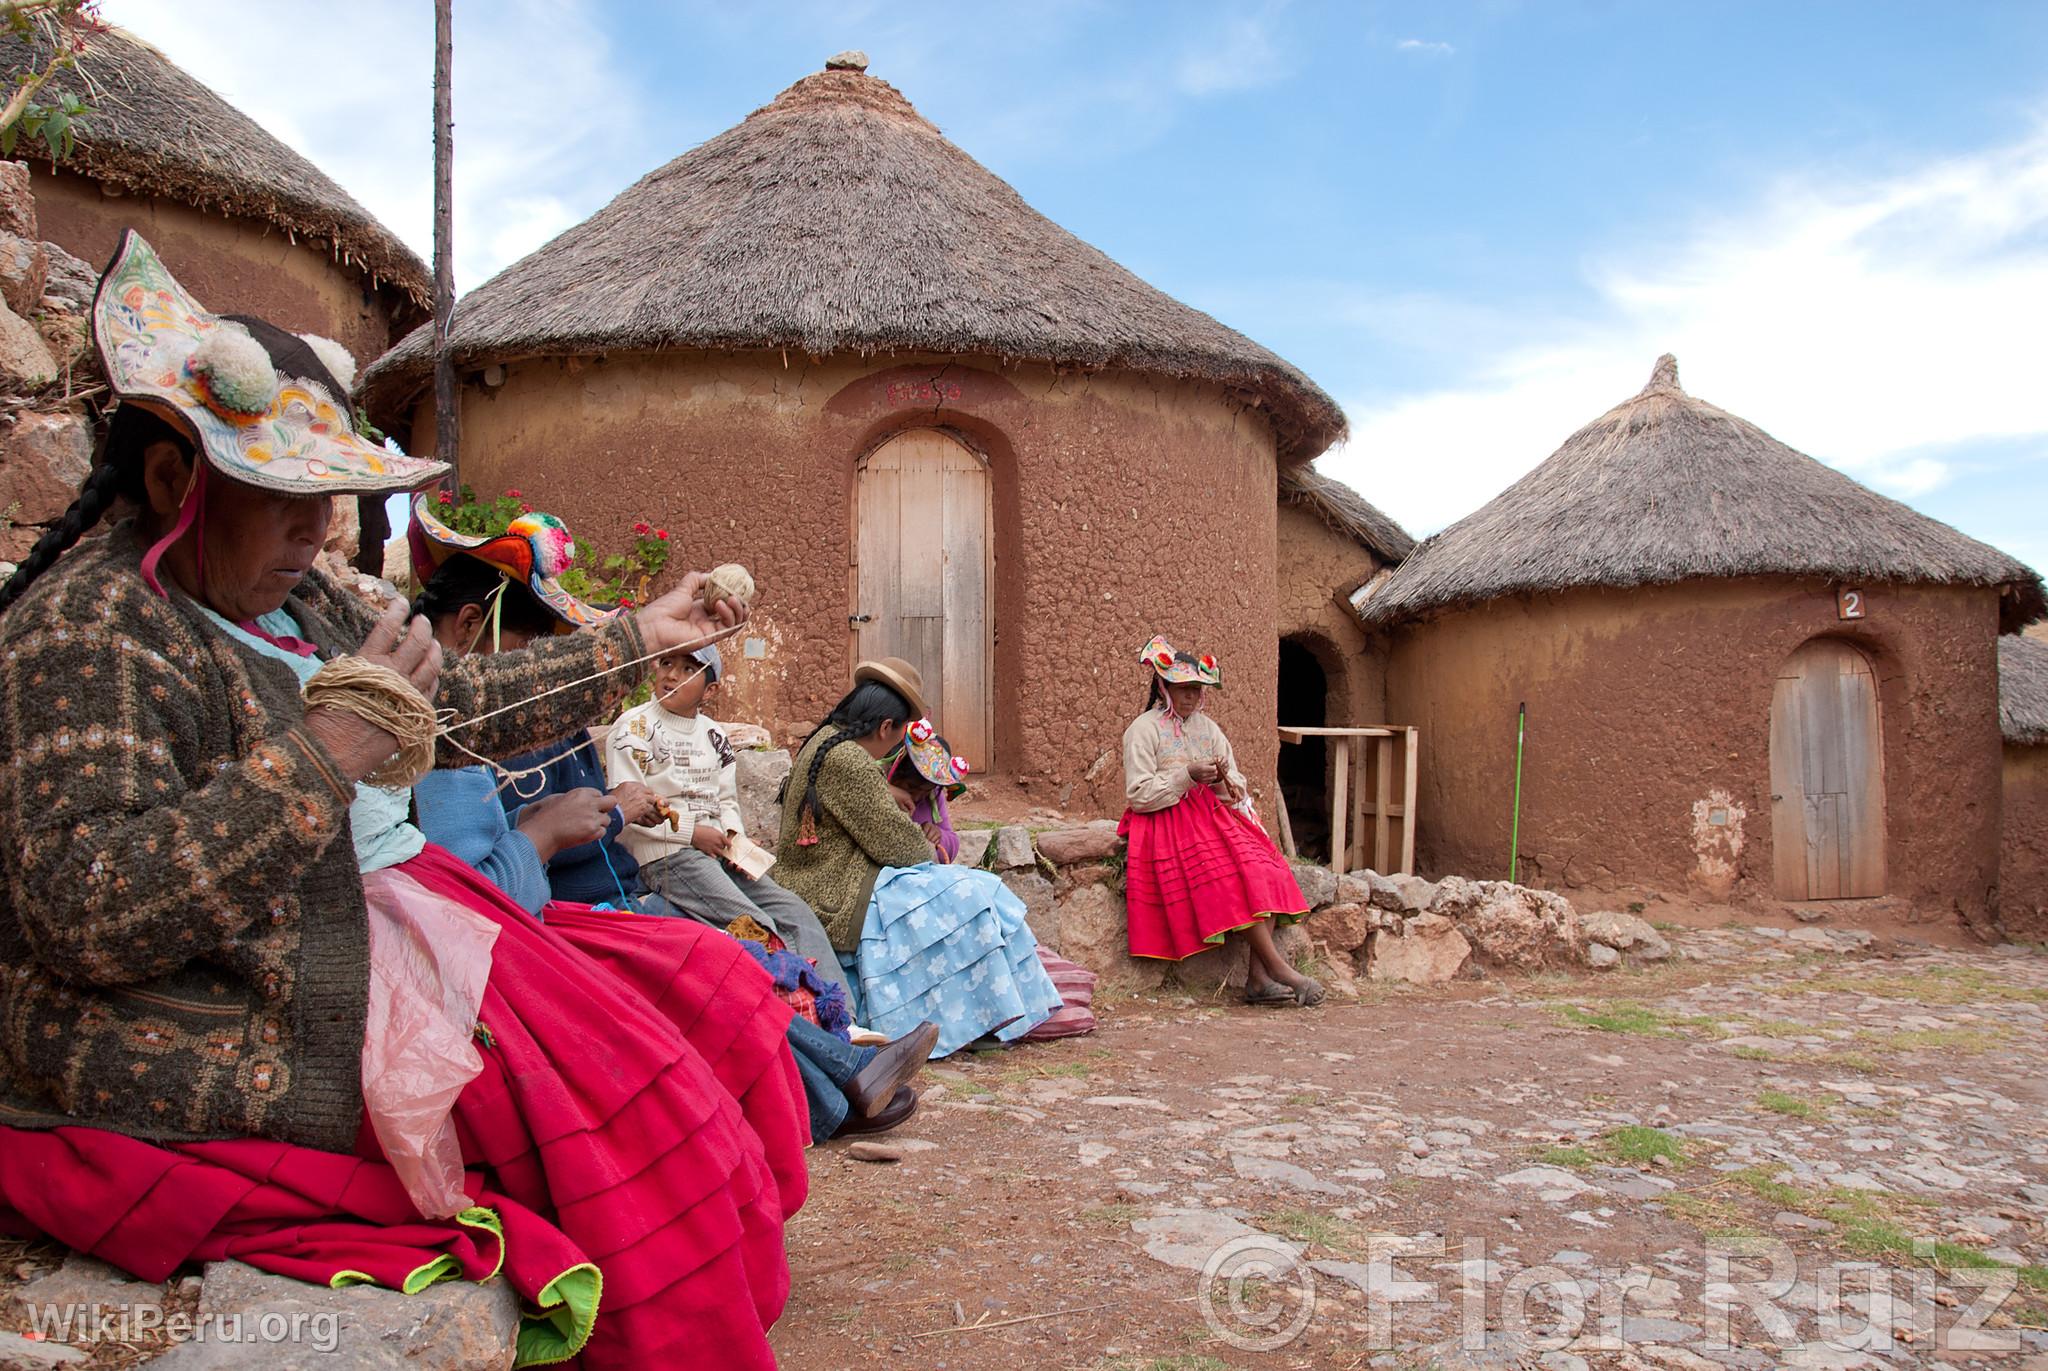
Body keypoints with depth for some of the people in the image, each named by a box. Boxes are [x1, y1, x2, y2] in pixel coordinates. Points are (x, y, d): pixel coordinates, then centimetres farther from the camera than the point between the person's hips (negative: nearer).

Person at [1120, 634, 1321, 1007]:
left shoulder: (1207, 727, 17)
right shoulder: (1142, 730, -1)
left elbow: (1235, 791, 15)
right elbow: (1138, 795, -11)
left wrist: (1224, 780, -9)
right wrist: (1188, 775, -17)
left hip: (1210, 816, 6)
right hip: (1166, 823, -6)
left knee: (1261, 868, -20)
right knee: (1228, 878, -28)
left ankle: (1258, 977, -24)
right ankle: (1278, 968, -23)